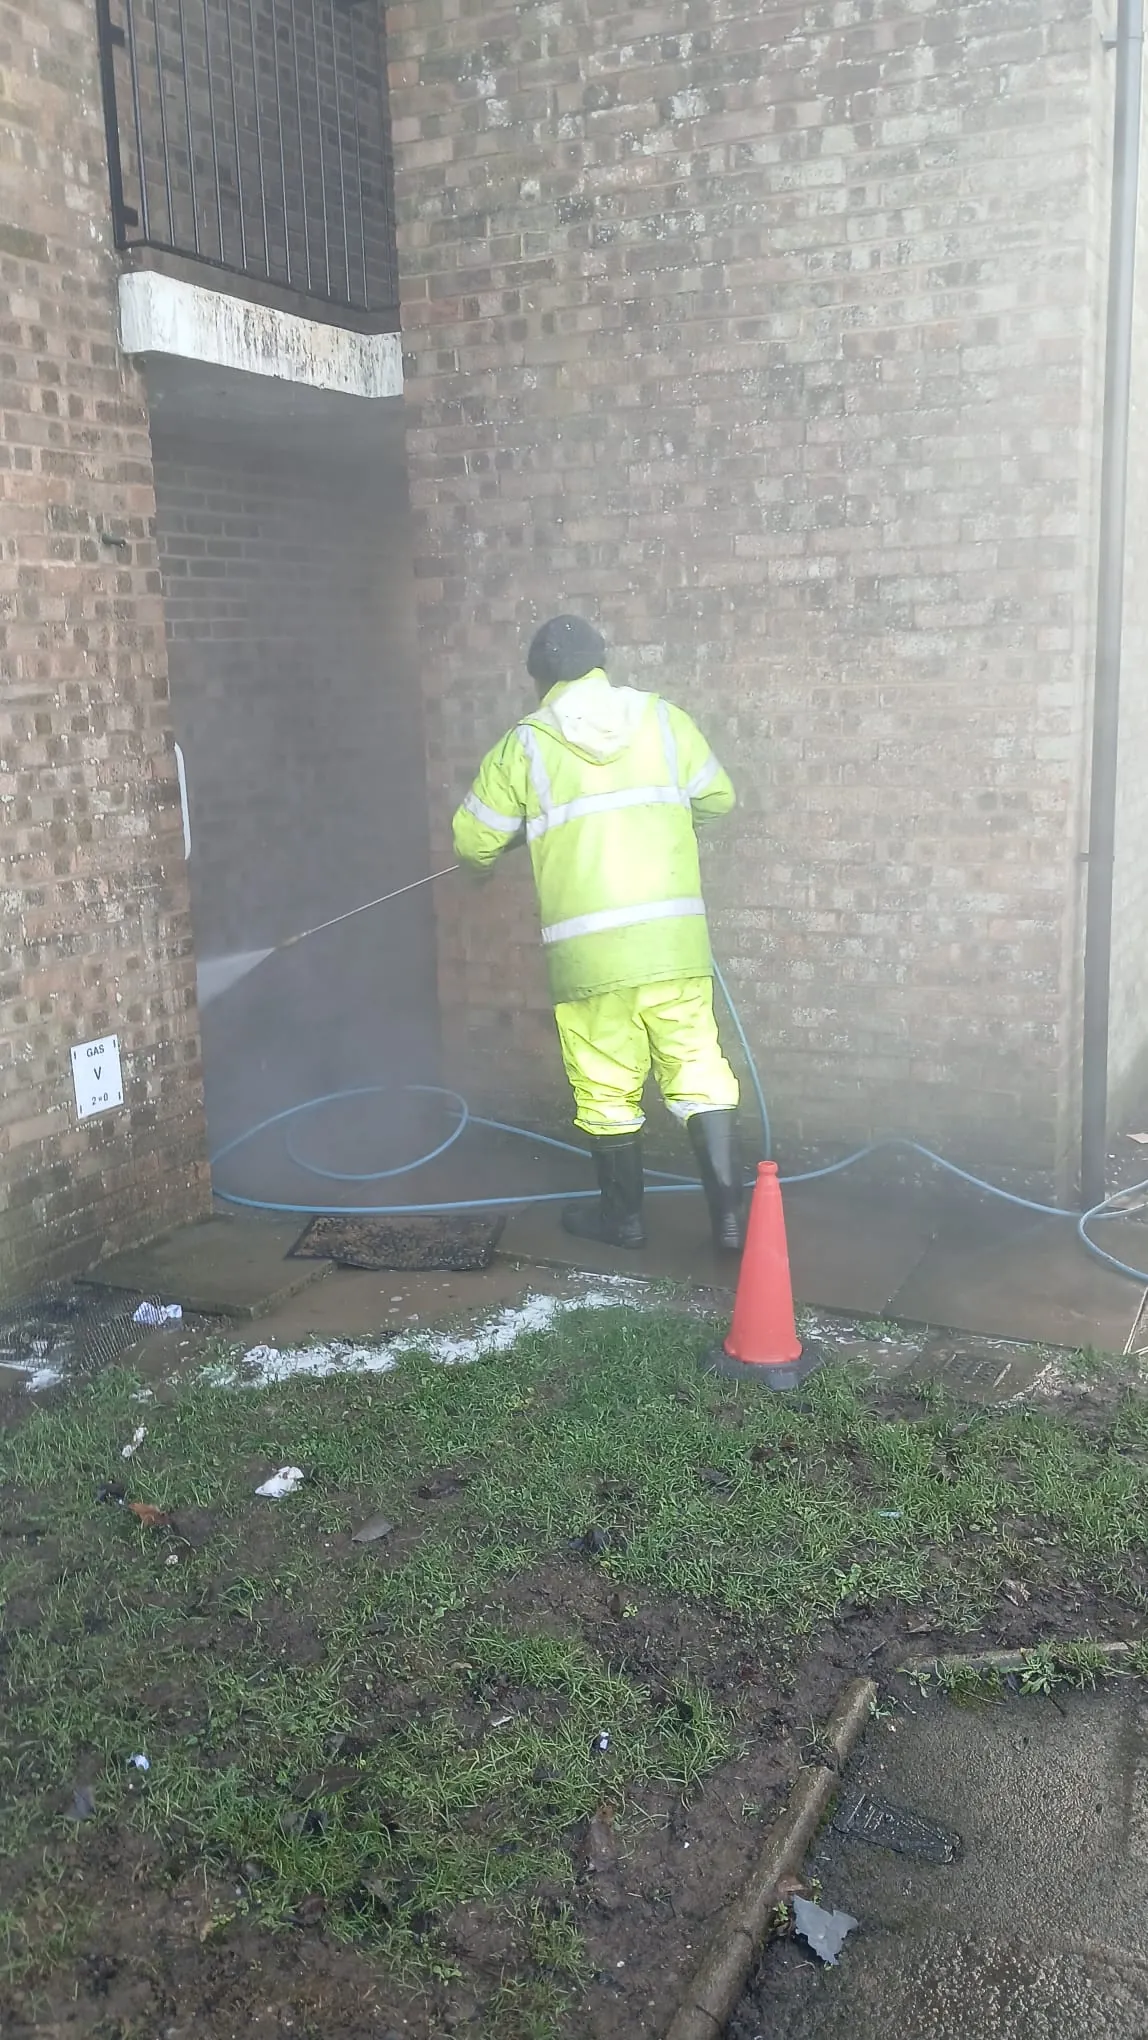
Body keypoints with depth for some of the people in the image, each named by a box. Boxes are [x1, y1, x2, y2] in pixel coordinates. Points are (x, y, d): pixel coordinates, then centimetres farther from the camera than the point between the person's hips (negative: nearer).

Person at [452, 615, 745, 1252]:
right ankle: (730, 1214, 9)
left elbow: (473, 842, 9)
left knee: (607, 1088, 11)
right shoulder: (664, 719, 6)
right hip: (674, 940, 2)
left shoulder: (524, 746, 1)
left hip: (588, 951, -2)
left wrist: (483, 861, 32)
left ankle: (622, 1216, 25)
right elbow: (718, 800, 17)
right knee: (698, 1072, 9)